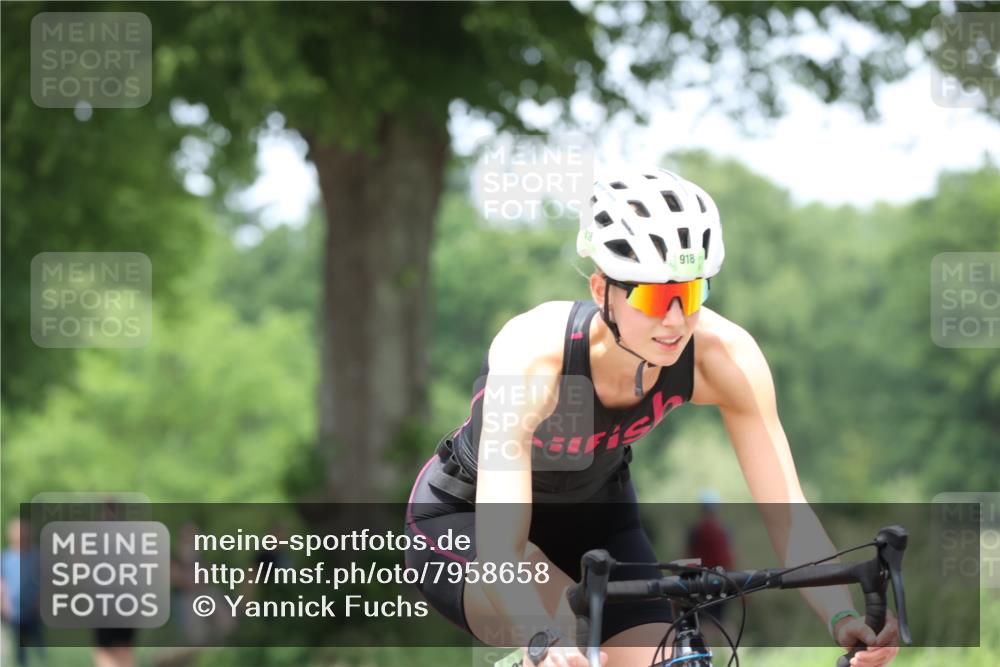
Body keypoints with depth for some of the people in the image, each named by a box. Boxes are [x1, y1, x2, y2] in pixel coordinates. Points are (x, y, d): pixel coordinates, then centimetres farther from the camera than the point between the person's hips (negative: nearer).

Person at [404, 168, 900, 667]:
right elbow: (497, 551, -47)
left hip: (592, 512, 5)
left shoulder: (723, 357, -28)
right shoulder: (534, 354, -39)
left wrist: (844, 620, -46)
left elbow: (787, 513, -27)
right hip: (462, 518, -5)